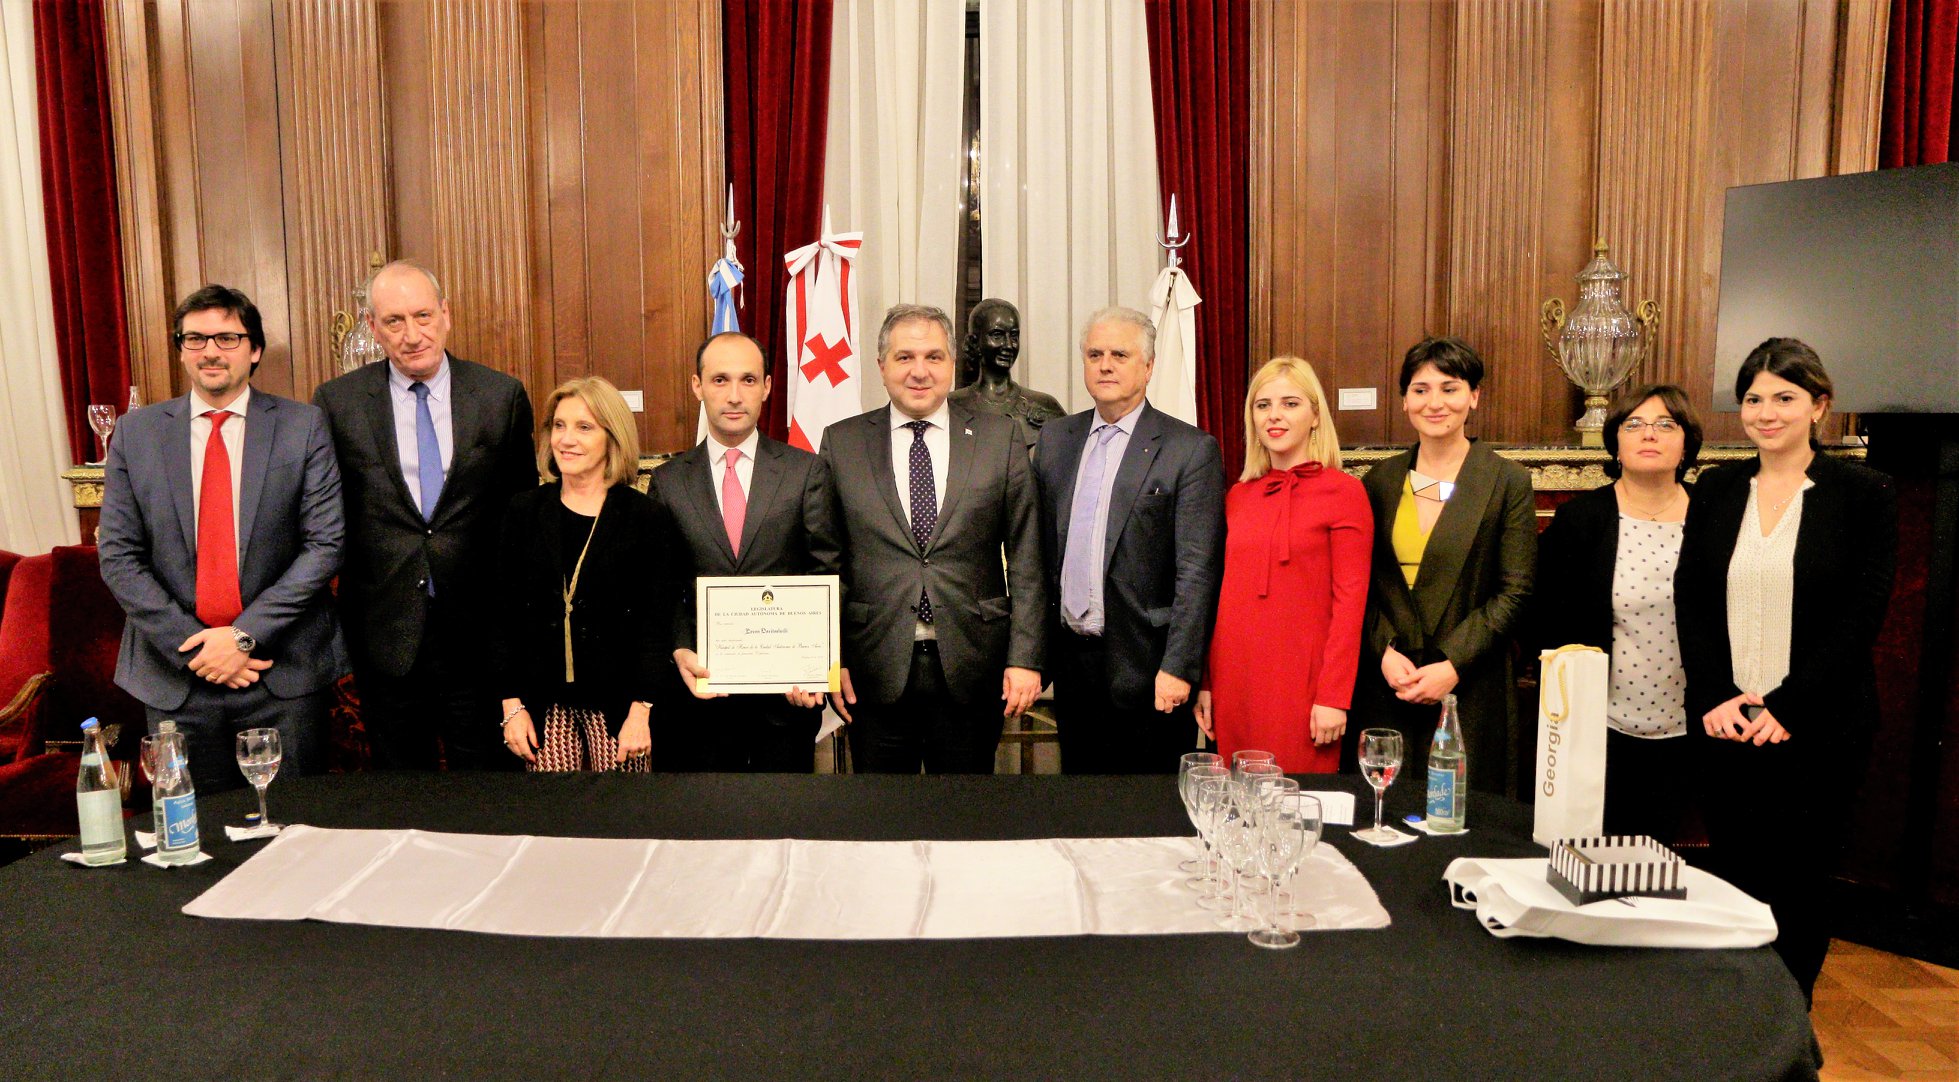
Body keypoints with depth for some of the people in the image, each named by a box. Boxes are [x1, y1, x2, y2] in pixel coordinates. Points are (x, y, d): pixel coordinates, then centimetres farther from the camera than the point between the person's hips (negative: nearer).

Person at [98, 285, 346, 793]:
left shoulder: (303, 426, -1)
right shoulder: (135, 433, 4)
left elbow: (325, 543, -6)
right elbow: (118, 557, 2)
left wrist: (246, 635, -12)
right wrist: (193, 646, -8)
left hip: (285, 672, -1)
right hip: (175, 677, 2)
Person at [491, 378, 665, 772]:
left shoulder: (642, 515, -2)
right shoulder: (524, 510, 5)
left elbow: (654, 619, -4)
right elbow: (504, 613, 6)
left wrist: (640, 711, -11)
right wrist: (512, 704, 0)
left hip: (617, 702, -2)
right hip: (544, 705, 2)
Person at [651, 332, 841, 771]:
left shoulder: (807, 471, 1)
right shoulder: (669, 481, 5)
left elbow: (826, 577, -2)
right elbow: (665, 588, 6)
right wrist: (680, 652, -11)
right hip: (702, 686, 1)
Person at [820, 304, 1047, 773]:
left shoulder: (1000, 437, 3)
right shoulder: (842, 443, 4)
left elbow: (1026, 560, 1)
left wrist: (1026, 658, -4)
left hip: (973, 672, 0)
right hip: (875, 672, 0)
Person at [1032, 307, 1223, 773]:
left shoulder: (1191, 450, -7)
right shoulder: (1055, 438, 9)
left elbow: (1197, 572, -11)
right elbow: (1039, 547, 11)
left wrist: (1177, 667, -16)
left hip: (1147, 669, -5)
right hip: (1070, 660, 5)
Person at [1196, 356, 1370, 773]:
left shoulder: (1344, 493, -4)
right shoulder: (1237, 496, 10)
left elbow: (1350, 602, -8)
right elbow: (1220, 594, 12)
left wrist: (1334, 697, -12)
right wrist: (1205, 683, 9)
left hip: (1301, 682, -4)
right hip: (1234, 681, 4)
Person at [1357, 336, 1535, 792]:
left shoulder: (1509, 482, -1)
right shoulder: (1379, 482, 7)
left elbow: (1514, 593, -5)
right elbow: (1363, 586, 7)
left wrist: (1453, 666, -13)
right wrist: (1384, 652, -8)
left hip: (1471, 692, -2)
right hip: (1387, 687, 2)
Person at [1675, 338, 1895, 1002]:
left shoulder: (1863, 494, -3)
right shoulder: (1716, 489, 7)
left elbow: (1860, 616, -8)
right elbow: (1690, 600, 4)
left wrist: (1787, 709, -14)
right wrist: (1714, 696, -8)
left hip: (1814, 730, -3)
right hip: (1722, 726, 3)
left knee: (1800, 886, 7)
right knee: (1732, 880, 10)